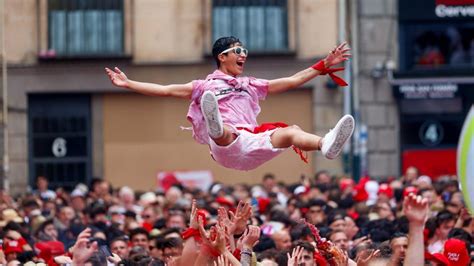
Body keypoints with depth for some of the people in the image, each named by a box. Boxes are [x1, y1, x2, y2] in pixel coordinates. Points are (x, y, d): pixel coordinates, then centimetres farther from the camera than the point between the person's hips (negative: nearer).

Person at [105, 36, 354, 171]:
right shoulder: (205, 86, 21)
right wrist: (128, 84, 6)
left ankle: (326, 145, -58)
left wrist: (324, 66, 29)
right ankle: (215, 127, -78)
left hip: (254, 146, 3)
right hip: (225, 145, -3)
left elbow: (292, 80, 33)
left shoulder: (250, 85, 33)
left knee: (290, 131, -28)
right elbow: (167, 90, 14)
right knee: (226, 131, -41)